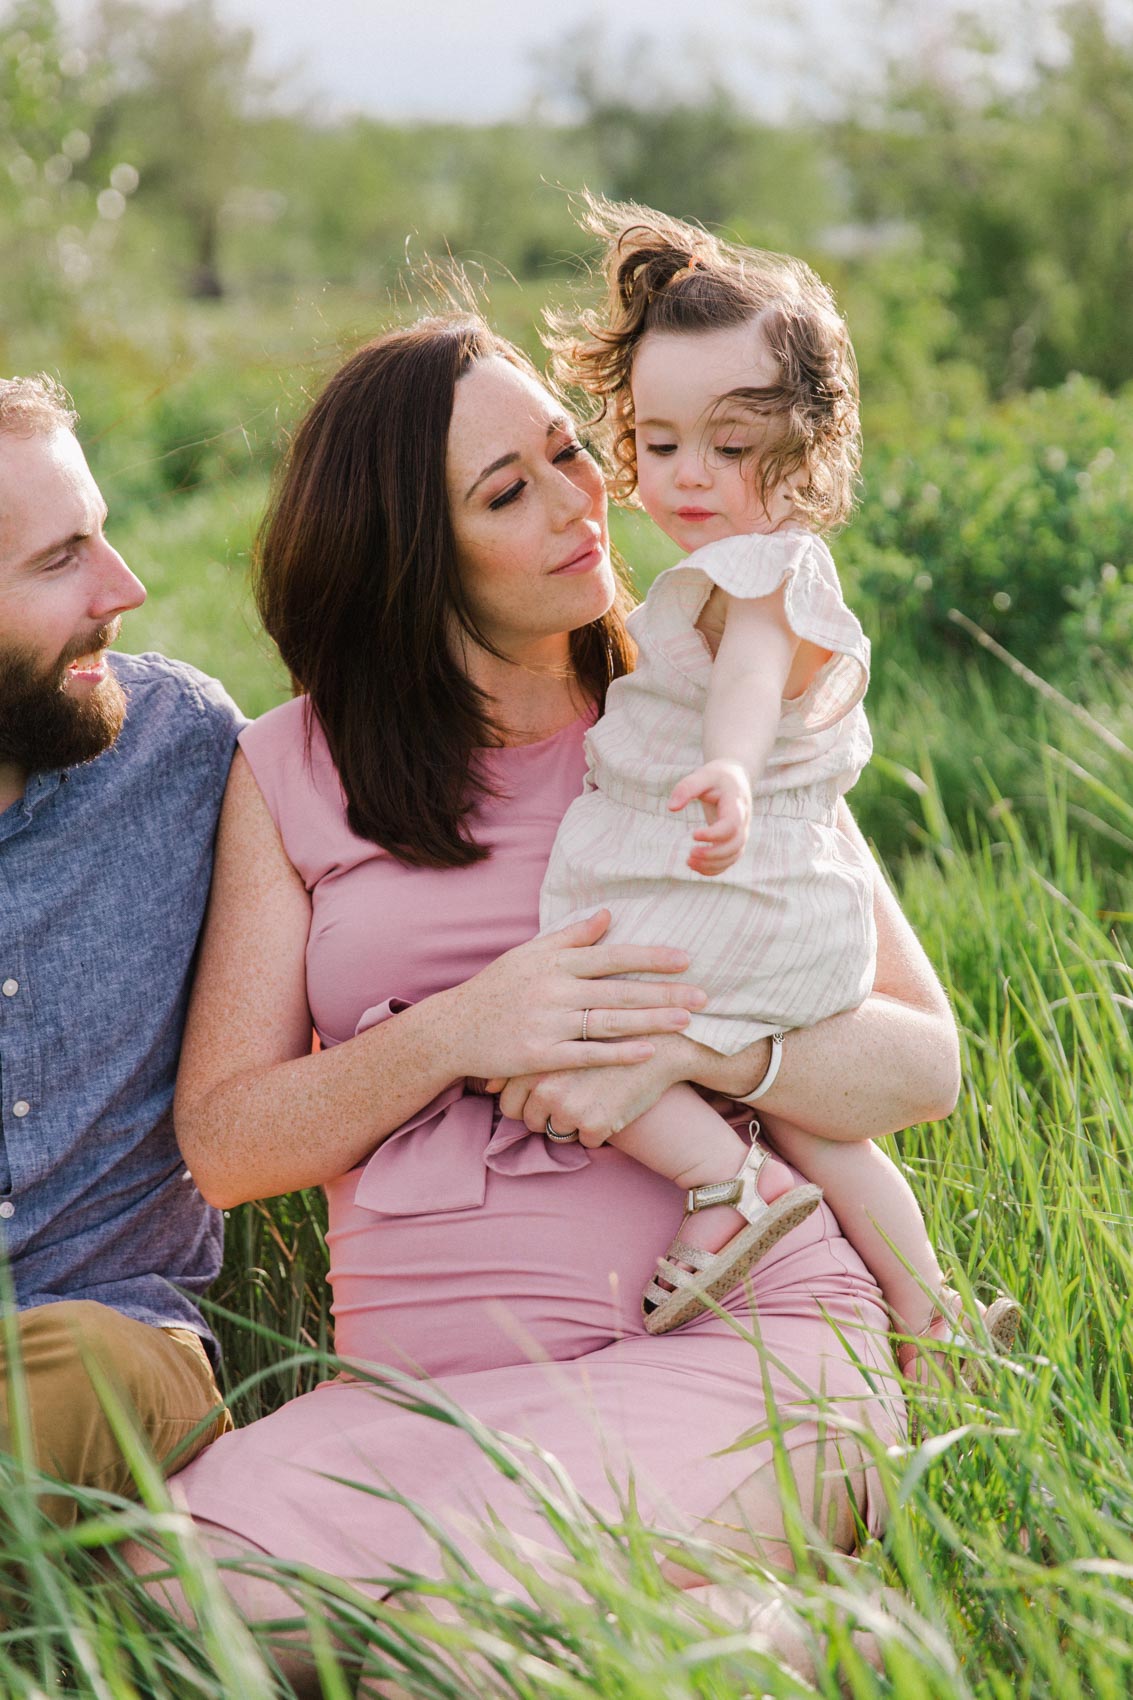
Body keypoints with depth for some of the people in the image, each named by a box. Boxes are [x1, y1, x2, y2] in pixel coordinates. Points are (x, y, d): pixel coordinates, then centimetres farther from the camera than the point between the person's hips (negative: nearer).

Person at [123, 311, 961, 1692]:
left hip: (738, 1334, -2)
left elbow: (924, 1061, 6)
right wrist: (455, 1037, -12)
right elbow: (222, 1145, 6)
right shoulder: (291, 773, 12)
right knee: (190, 1576, -28)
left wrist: (690, 1040, -14)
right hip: (417, 1389, 2)